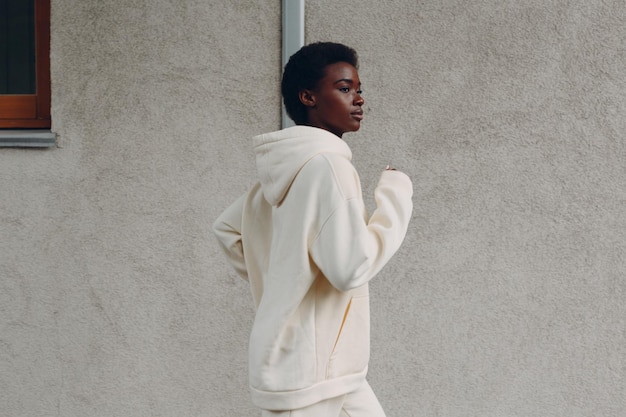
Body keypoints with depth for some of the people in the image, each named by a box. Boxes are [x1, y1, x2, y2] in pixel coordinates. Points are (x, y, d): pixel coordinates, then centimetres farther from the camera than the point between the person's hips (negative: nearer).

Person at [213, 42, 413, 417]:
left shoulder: (287, 168, 12)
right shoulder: (325, 164, -17)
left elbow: (226, 228, 23)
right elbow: (351, 267, -24)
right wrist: (395, 194, -12)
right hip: (309, 379, -10)